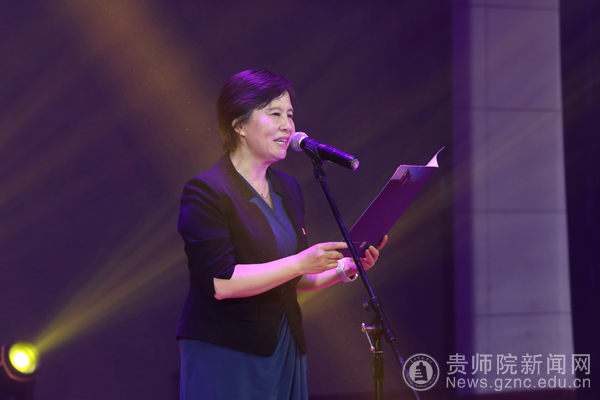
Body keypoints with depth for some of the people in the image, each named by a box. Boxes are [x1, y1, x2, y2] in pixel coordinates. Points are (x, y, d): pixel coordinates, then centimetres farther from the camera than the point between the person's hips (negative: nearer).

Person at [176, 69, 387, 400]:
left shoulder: (287, 188, 12)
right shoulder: (205, 192, -12)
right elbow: (221, 282, -20)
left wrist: (342, 270, 0)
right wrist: (301, 262, -23)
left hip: (285, 348, 7)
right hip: (225, 356, -7)